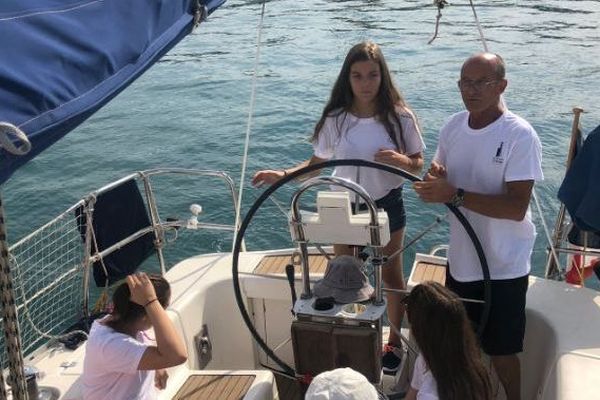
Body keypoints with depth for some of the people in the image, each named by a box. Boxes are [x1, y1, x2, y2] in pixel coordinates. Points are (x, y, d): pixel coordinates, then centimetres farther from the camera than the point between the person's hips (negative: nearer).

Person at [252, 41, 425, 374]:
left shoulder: (400, 117, -13)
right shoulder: (335, 119, -10)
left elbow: (418, 164, -5)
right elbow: (319, 162, -1)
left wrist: (401, 160, -28)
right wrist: (283, 175, -16)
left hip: (387, 205, -1)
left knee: (391, 275, 15)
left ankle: (394, 341, 35)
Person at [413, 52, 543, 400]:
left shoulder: (520, 135, -19)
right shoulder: (453, 126, 1)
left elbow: (517, 207, -25)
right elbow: (441, 184, 10)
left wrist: (455, 194, -32)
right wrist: (435, 176, -14)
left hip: (503, 267, -6)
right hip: (461, 259, 6)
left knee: (502, 351, 9)